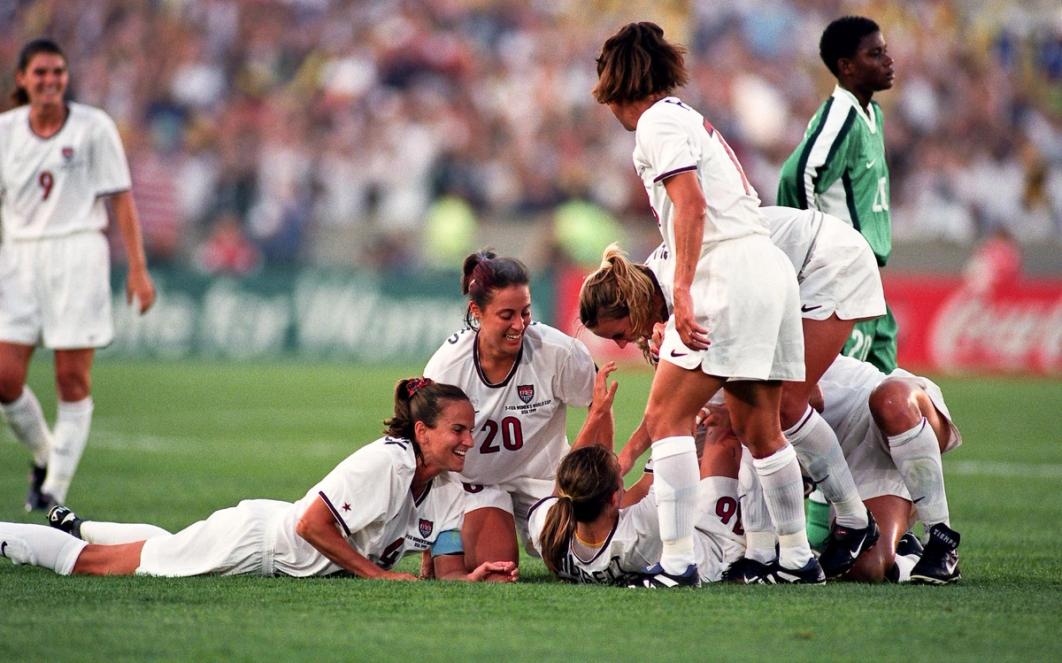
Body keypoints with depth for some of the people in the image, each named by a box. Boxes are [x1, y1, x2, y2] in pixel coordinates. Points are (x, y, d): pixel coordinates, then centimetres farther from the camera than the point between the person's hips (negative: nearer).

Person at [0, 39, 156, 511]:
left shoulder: (93, 127, -1)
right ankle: (43, 457, 21)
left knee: (72, 380, -4)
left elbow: (121, 199, 0)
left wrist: (138, 268, -6)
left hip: (77, 255, -3)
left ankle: (56, 488, 4)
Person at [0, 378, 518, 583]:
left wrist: (478, 576, -30)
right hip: (252, 537, -7)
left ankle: (74, 527, 54)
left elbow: (448, 573, -8)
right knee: (96, 563, 2)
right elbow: (310, 523, -30)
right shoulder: (385, 461, -31)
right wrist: (377, 573, -27)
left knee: (167, 549, 31)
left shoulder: (450, 490, -7)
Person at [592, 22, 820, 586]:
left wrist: (682, 291, -24)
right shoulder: (691, 119, 27)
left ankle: (677, 561, -18)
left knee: (667, 418, -10)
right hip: (770, 268, 10)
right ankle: (798, 559, 23)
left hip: (727, 273, -10)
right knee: (760, 431, 17)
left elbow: (691, 205, -16)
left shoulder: (658, 122, -2)